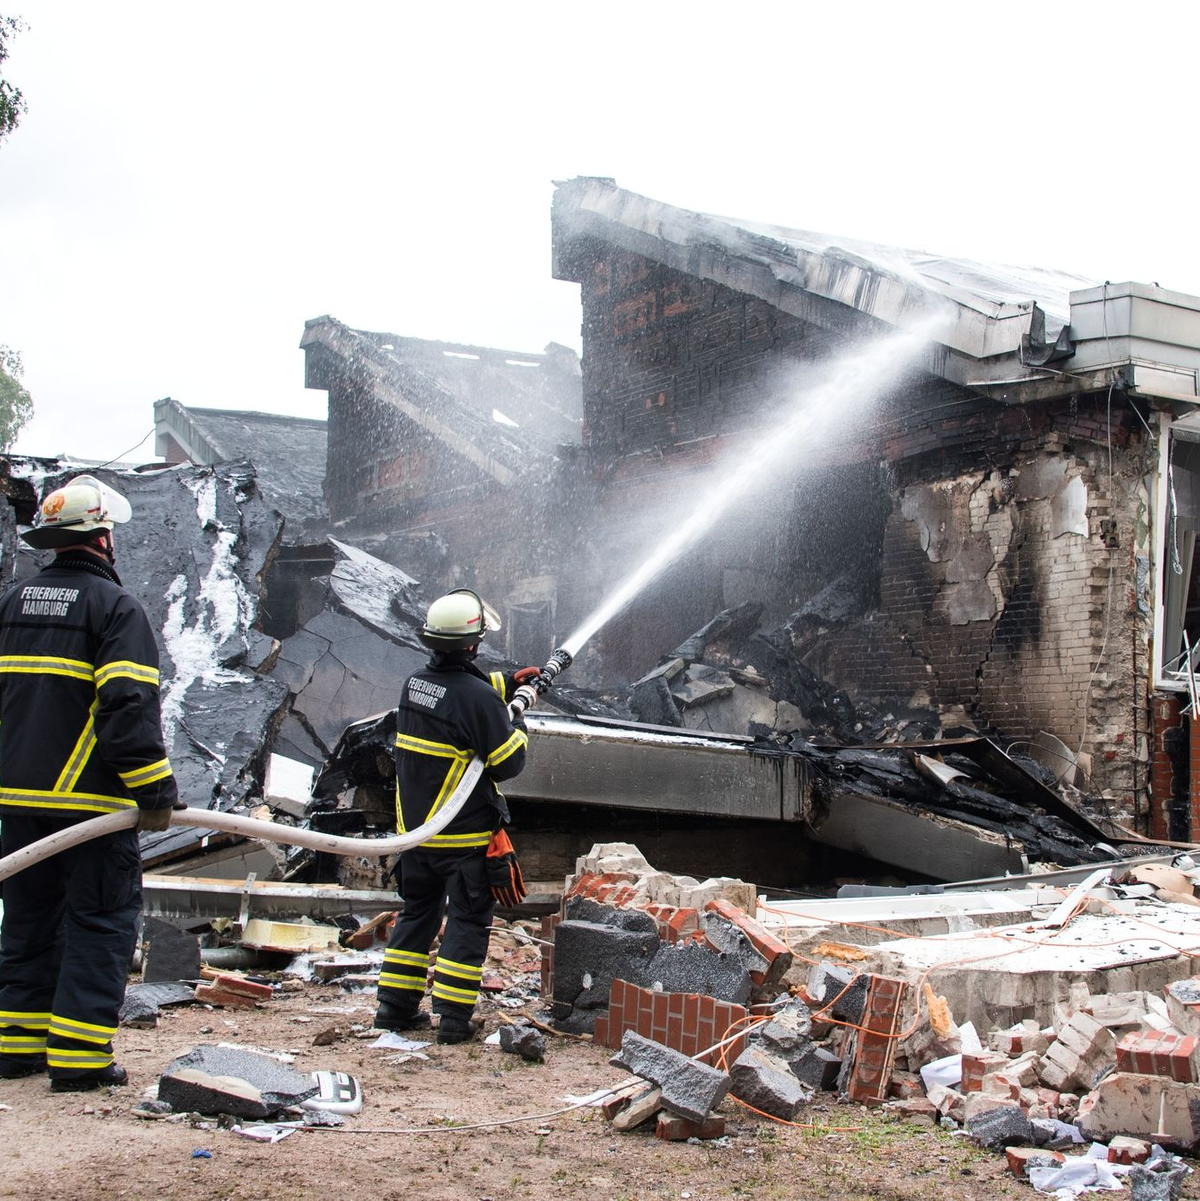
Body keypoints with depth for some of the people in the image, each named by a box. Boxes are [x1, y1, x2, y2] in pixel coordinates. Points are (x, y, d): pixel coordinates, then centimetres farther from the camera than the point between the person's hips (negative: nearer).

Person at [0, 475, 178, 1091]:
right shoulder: (115, 606, -9)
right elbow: (130, 706, -17)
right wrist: (154, 792, -13)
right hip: (92, 800, -6)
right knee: (99, 923, 1)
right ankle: (78, 1054, -1)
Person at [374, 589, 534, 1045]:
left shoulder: (414, 683, 3)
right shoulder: (478, 697, -21)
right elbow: (508, 764, -14)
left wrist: (508, 681, 26)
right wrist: (519, 728, 4)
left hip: (413, 828, 7)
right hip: (464, 835, -7)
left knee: (417, 913, 19)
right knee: (468, 921, 5)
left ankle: (395, 1006, 22)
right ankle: (453, 1018, 5)